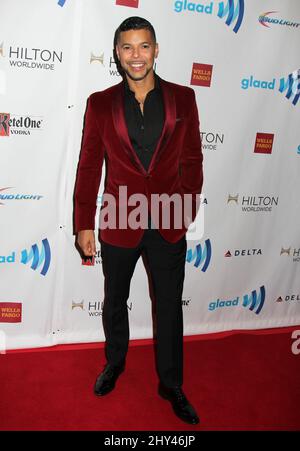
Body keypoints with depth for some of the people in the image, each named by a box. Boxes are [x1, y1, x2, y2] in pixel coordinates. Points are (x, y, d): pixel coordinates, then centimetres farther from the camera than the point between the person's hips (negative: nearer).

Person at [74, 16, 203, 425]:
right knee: (115, 303, 19)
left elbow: (192, 159, 3)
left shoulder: (182, 98, 0)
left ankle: (171, 385, 32)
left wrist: (188, 211, 1)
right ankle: (114, 363, 46)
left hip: (169, 225, 0)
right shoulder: (100, 103, -1)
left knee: (170, 308, 12)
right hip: (118, 224, 0)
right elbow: (89, 167, -1)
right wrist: (84, 224, -1)